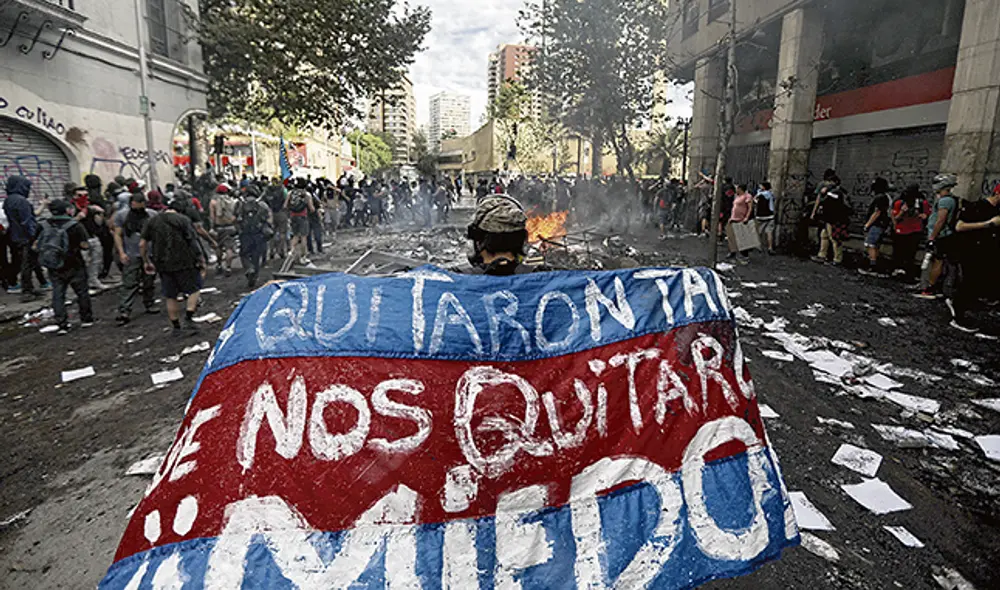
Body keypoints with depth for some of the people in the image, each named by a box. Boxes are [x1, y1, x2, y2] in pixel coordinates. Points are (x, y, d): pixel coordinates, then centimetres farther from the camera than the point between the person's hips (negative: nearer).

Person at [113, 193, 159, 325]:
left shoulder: (152, 214, 3)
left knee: (149, 282, 13)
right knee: (129, 284, -6)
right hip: (131, 255, -2)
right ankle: (124, 312, -6)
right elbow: (117, 235, 3)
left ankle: (149, 304, 27)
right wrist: (121, 253, -7)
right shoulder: (121, 215, 1)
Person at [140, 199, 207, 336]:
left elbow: (142, 244, 9)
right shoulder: (183, 219, -4)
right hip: (184, 262, -5)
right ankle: (188, 319, -8)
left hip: (163, 264, 5)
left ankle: (176, 327, 18)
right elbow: (193, 241, -10)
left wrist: (146, 261, 19)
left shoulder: (152, 221, 11)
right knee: (193, 289, 7)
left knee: (170, 296, 12)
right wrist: (201, 259, -2)